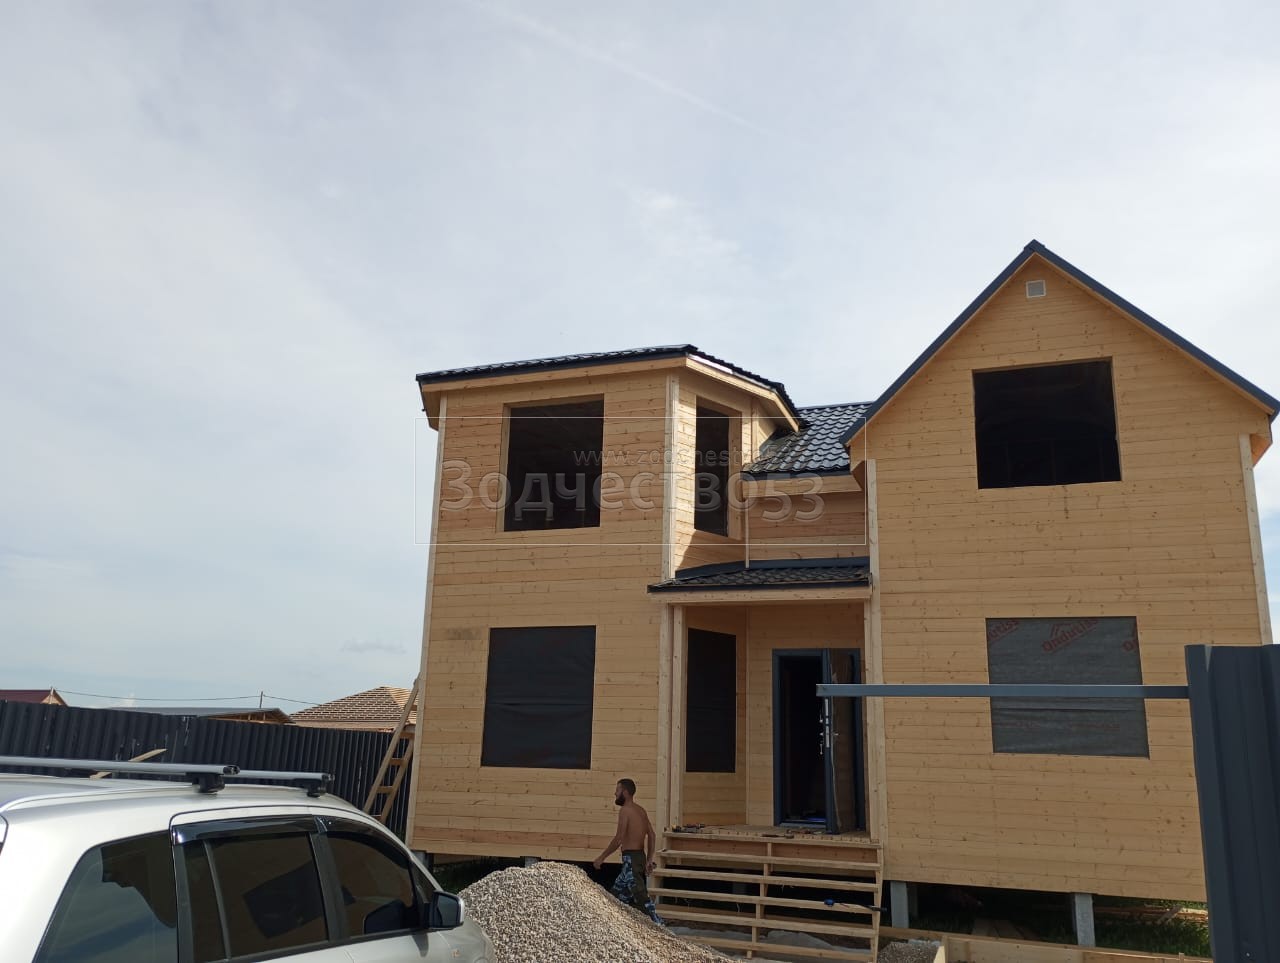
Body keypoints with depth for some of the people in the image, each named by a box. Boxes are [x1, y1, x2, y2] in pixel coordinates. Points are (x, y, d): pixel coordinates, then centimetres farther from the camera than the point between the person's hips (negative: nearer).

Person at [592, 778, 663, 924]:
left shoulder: (625, 810, -12)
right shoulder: (641, 810, 14)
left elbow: (619, 838, -18)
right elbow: (652, 835, 12)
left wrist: (601, 857, -13)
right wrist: (649, 860, 14)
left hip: (631, 858, -9)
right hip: (640, 856, 9)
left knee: (640, 895, -8)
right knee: (617, 891, 16)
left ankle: (658, 924, -9)